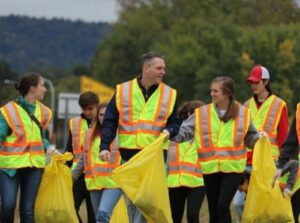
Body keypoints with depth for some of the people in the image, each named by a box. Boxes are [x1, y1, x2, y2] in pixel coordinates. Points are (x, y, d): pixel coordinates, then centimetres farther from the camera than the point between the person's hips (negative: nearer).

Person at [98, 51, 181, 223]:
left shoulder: (169, 94, 7)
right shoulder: (123, 91, 4)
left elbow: (175, 123, 13)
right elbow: (110, 123, 4)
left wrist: (169, 131, -10)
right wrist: (105, 146, -8)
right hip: (127, 156, 1)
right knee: (131, 201, 5)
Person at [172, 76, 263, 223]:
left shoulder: (242, 113, 0)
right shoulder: (202, 113, 1)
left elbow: (250, 138, 10)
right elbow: (184, 131, -1)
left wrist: (259, 137, -10)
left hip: (233, 167, -2)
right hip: (210, 169, 2)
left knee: (223, 205, -15)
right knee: (213, 210, 8)